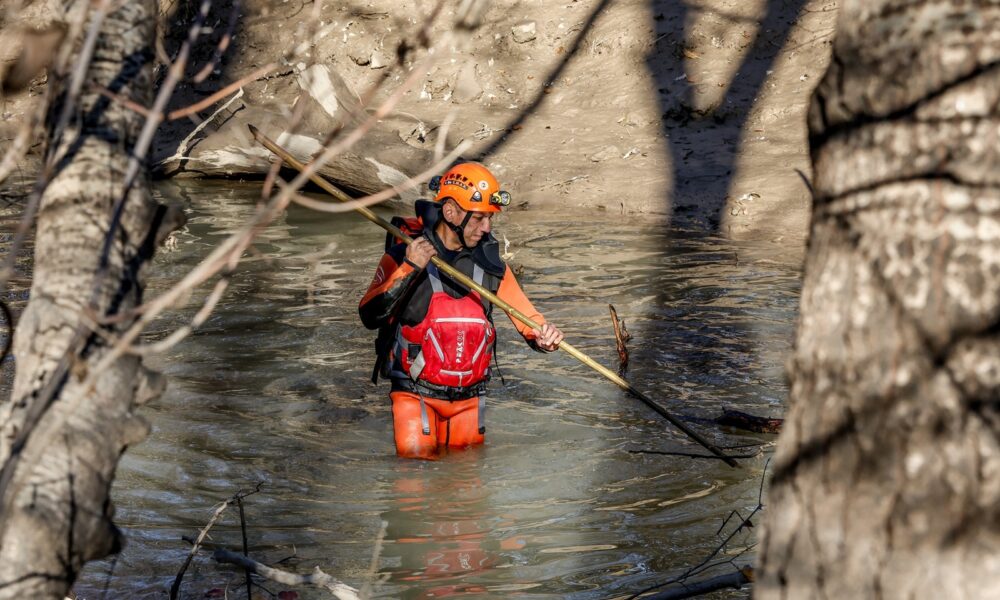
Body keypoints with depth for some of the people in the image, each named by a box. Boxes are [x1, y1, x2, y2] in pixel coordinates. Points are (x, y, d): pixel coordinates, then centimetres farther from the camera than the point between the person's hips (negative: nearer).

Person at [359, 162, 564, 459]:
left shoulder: (490, 262, 1)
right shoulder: (401, 256, -10)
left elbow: (525, 315, 2)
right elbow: (370, 317, -19)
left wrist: (541, 336, -20)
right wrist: (408, 269, -29)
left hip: (469, 397, 4)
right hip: (416, 392, -4)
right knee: (416, 457, -16)